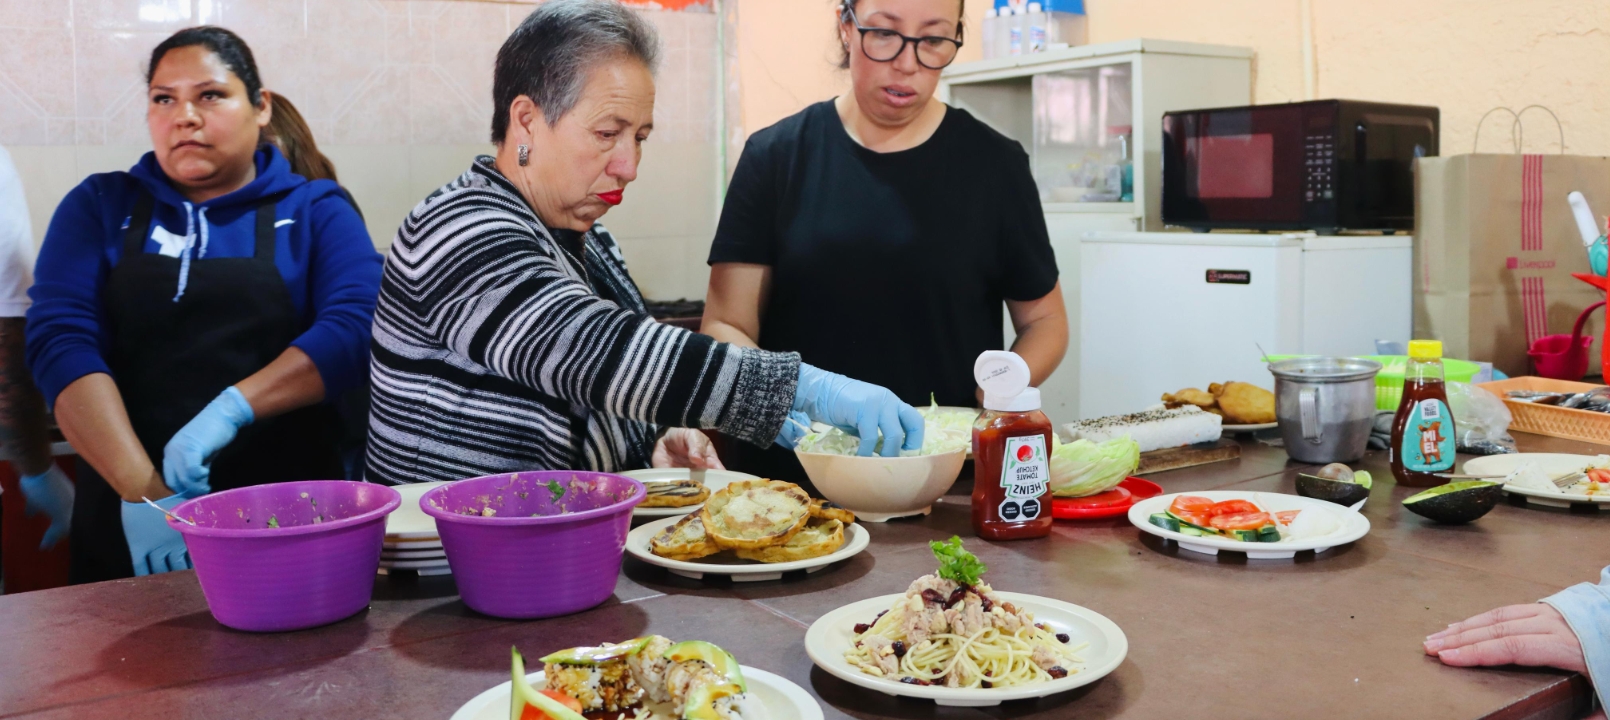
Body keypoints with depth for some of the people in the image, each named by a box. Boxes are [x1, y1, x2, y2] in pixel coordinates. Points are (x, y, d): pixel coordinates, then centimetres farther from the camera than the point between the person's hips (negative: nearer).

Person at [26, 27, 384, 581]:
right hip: (124, 520, 1)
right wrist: (145, 492, -19)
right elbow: (61, 342, -6)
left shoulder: (315, 211, 5)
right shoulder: (100, 207, 7)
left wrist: (233, 408, -24)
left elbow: (357, 327, -11)